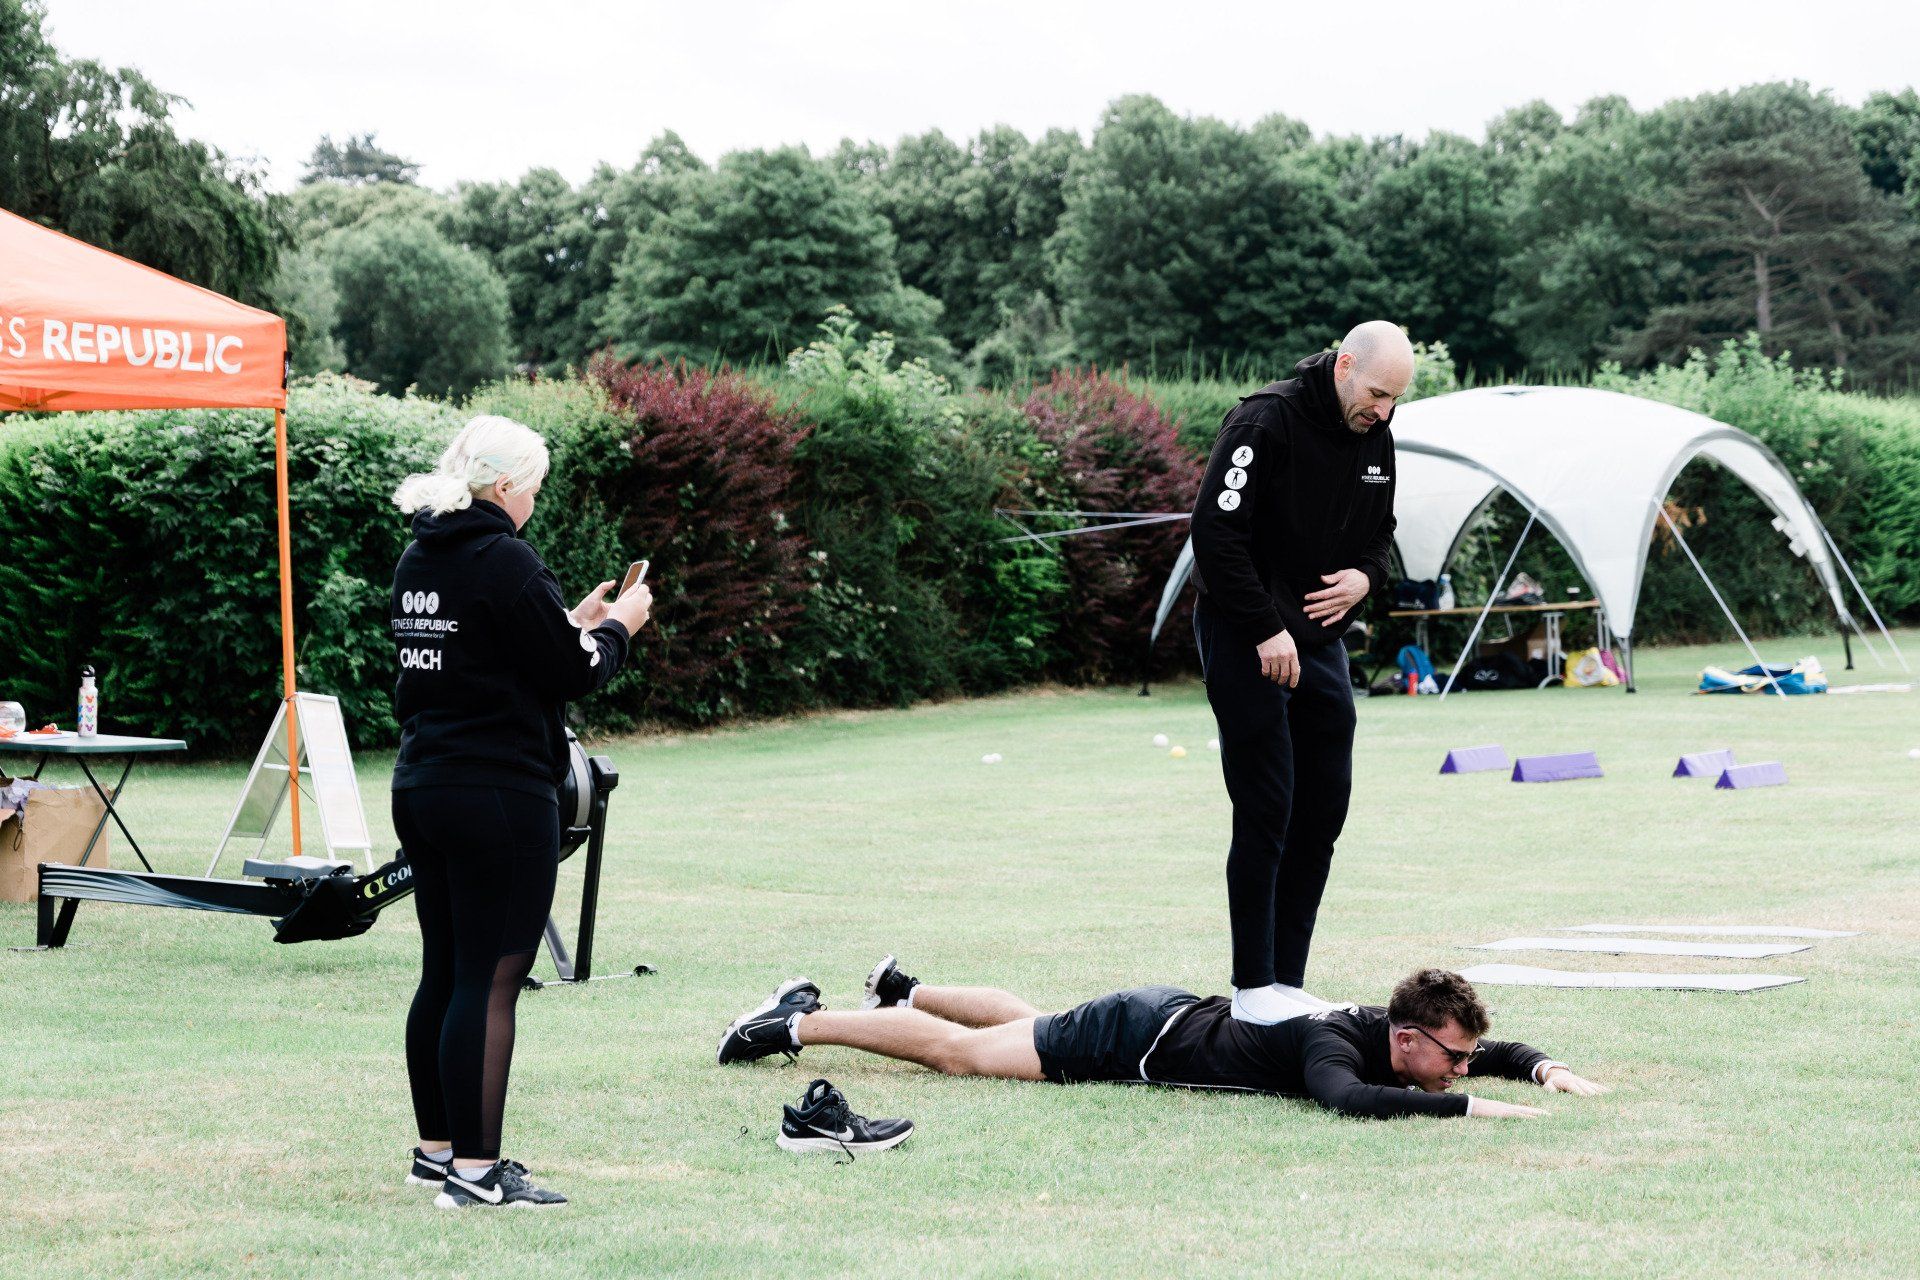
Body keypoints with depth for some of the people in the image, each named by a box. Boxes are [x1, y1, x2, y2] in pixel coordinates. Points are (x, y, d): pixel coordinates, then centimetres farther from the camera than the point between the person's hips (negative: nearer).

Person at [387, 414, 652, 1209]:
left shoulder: (420, 560, 13)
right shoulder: (505, 561, -14)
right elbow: (571, 672, -12)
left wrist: (572, 625, 18)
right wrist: (616, 627, 6)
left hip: (421, 787, 9)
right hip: (500, 795, -9)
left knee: (443, 975, 16)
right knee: (492, 982, -6)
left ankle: (436, 1148, 24)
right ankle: (474, 1171, -5)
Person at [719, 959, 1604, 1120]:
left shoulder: (1399, 1038, -10)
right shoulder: (1340, 1043, -33)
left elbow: (1488, 1051, 7)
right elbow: (1345, 1098, -56)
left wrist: (1543, 1067, -13)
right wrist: (1468, 1106, -53)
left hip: (1171, 1017, 8)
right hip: (1139, 1042, -8)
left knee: (1028, 1023, 32)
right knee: (963, 1053, 3)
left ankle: (906, 991, 53)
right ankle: (799, 1023, 13)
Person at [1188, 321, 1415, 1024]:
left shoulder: (1375, 438, 6)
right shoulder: (1266, 422, -18)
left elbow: (1378, 532, 20)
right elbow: (1215, 532, -21)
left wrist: (1365, 578, -3)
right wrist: (1266, 631, -20)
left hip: (1322, 640, 8)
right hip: (1246, 642, -8)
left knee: (1324, 812, 6)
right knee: (1266, 812, -8)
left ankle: (1290, 979, 13)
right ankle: (1253, 987, -1)